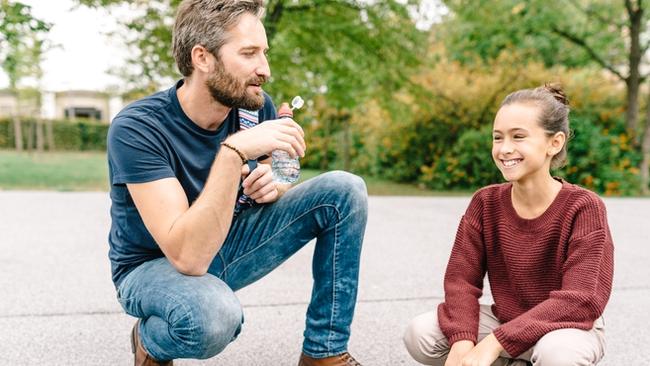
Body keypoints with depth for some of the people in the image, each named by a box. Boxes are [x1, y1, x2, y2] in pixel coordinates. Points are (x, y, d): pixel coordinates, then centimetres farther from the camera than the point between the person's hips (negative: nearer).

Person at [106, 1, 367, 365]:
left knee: (344, 189, -12)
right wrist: (234, 151, -41)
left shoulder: (256, 106, -11)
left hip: (226, 247, 5)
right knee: (213, 314, -41)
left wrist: (271, 186, -18)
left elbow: (270, 184, 7)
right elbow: (188, 256, -35)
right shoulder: (137, 128, -27)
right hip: (155, 266, -5)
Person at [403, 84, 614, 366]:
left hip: (567, 330, -4)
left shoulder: (583, 207, -19)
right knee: (420, 335, -19)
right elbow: (461, 278, -10)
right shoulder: (485, 203, -7)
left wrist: (495, 342, -33)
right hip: (504, 322, 4)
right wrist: (462, 342, -30)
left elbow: (580, 300, -27)